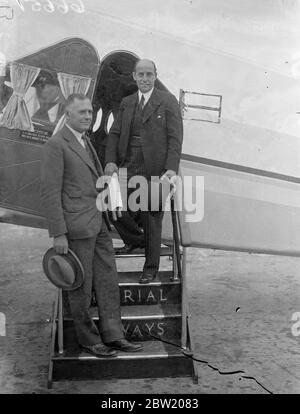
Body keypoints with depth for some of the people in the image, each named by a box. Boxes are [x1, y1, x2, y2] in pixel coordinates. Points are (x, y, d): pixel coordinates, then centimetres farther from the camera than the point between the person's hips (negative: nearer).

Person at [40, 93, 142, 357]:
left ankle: (113, 335, 21)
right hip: (77, 227, -9)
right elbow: (50, 193, -15)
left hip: (99, 225, 9)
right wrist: (58, 234, -18)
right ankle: (89, 340, 19)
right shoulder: (56, 145, -11)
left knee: (108, 281, 11)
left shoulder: (85, 142, 16)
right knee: (81, 286, 4)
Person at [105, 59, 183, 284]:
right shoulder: (127, 103, 14)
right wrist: (111, 160, -5)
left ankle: (151, 267, 22)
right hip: (128, 168, 4)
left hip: (154, 170, -4)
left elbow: (175, 138, -7)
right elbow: (114, 134, 11)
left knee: (152, 220, 5)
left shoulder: (168, 101, -1)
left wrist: (172, 168, -18)